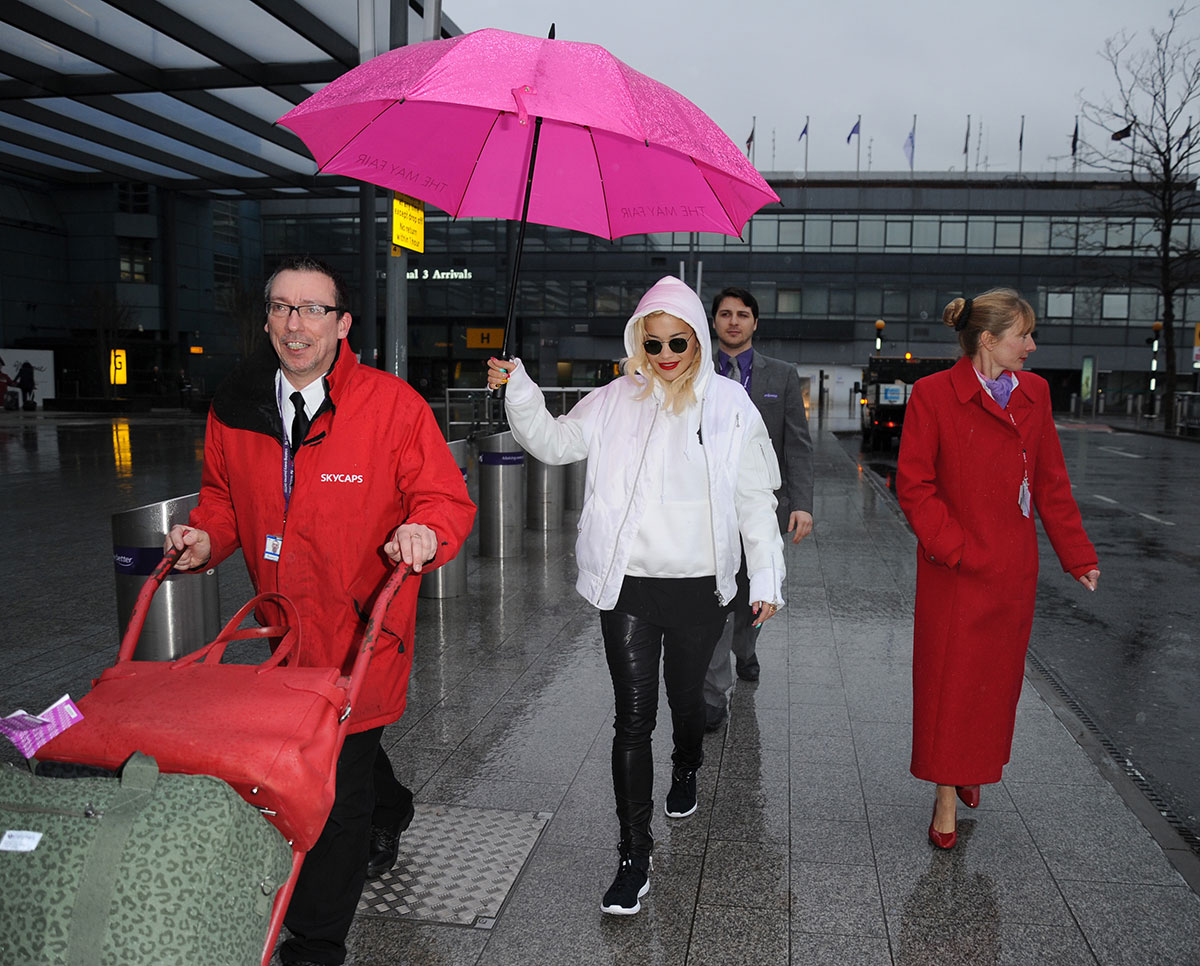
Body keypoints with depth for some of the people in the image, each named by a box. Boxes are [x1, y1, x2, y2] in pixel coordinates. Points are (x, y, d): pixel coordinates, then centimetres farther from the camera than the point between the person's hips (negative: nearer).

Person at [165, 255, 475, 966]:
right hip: (281, 628, 5)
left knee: (339, 790, 1)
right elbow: (224, 496, 19)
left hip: (361, 631, -5)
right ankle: (387, 815, 49)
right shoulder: (236, 408, 4)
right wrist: (207, 537, -1)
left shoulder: (393, 405, -11)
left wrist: (425, 531, -29)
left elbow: (447, 500, -8)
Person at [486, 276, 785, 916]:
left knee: (686, 697, 19)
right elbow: (554, 442, 0)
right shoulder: (615, 403, 4)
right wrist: (517, 389, -15)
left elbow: (755, 500, 4)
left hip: (699, 586, 1)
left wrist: (767, 579, 2)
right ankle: (634, 857, 6)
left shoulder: (730, 406, 1)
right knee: (633, 716, -3)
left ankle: (686, 773, 53)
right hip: (629, 583, 0)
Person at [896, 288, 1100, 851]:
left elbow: (1052, 481, 11)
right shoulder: (934, 394, -10)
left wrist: (1078, 554, 9)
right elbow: (912, 485, -10)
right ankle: (946, 800, 18)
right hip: (955, 571, -5)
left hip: (1012, 569, 5)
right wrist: (953, 547, -17)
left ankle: (974, 769, 39)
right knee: (949, 682, 3)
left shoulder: (1034, 393, 6)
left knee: (999, 677, 15)